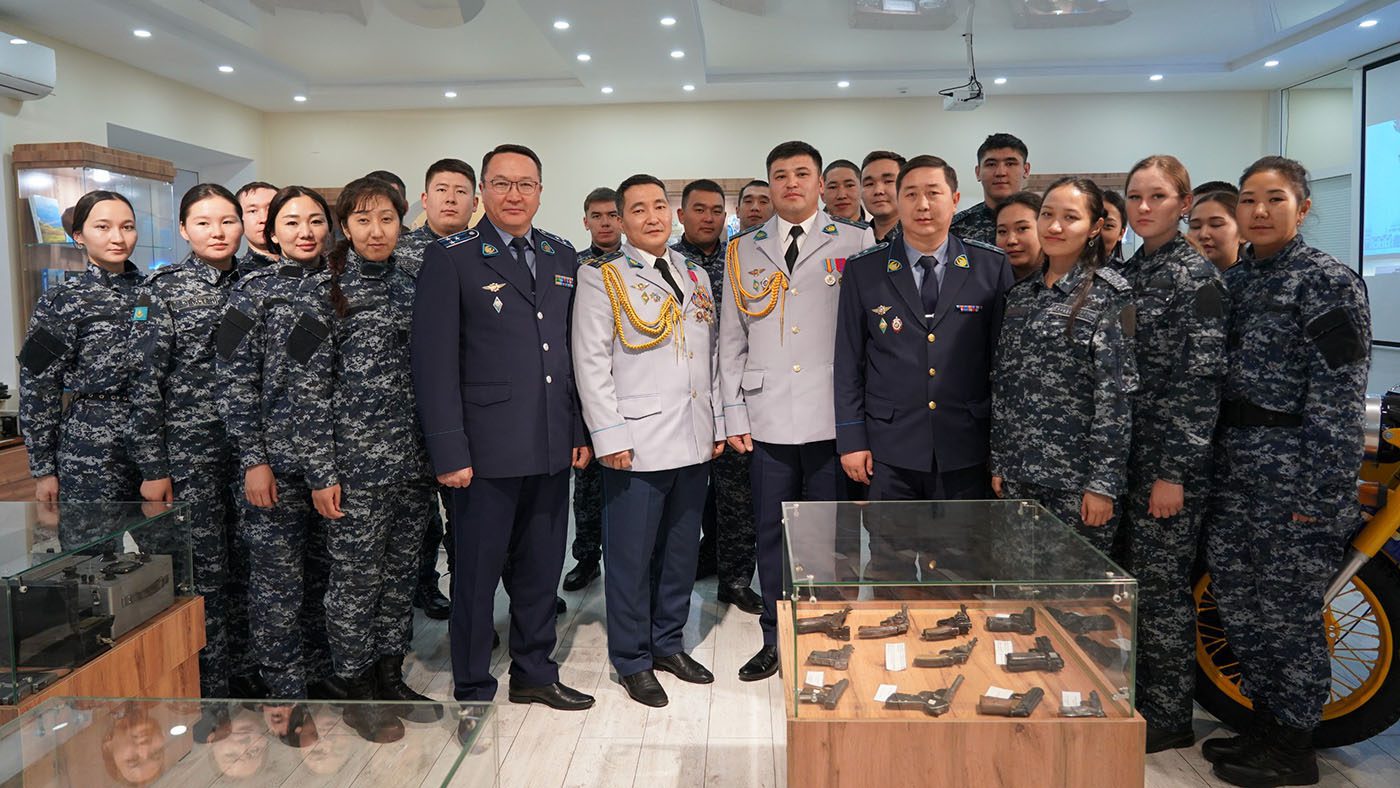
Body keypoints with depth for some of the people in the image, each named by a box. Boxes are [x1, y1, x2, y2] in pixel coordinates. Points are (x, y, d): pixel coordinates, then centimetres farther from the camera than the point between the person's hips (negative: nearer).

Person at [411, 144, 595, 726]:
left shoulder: (562, 257, 12)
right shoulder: (452, 259, -5)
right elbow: (433, 360, -9)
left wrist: (580, 431, 9)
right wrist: (449, 452, -14)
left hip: (552, 448, 5)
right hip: (487, 449, -5)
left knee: (541, 568, 16)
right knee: (477, 574, 6)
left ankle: (534, 673, 34)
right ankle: (472, 692, 23)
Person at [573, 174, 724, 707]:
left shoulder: (696, 276, 15)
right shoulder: (601, 278, -2)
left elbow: (711, 356, 17)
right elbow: (591, 363, -8)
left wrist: (716, 423, 12)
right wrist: (610, 437, -13)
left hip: (693, 442, 6)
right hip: (636, 444, -5)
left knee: (681, 551, 14)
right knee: (632, 557, 2)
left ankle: (668, 643, 30)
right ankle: (632, 661, 18)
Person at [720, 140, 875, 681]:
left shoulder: (856, 242, 5)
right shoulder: (743, 251, 12)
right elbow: (731, 340, 11)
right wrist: (734, 414, 4)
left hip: (833, 416, -2)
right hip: (767, 418, 2)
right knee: (771, 533, 8)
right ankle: (775, 641, 22)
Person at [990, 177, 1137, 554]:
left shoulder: (1109, 293, -6)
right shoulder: (1020, 294, 10)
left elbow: (1117, 392, -11)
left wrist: (1104, 482, -14)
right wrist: (998, 463, 9)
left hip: (1076, 479, -5)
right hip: (1018, 475, 5)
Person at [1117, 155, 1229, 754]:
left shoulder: (1196, 276, -9)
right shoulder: (1125, 273, 12)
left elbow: (1200, 379, -14)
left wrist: (1175, 472, -17)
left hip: (1170, 458, -7)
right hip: (1123, 452, 7)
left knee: (1160, 586, 1)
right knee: (1129, 580, 13)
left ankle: (1168, 719, 16)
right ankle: (1135, 699, 28)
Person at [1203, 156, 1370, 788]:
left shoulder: (1328, 280, -9)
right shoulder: (1233, 280, 12)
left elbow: (1337, 397, -13)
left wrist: (1317, 494, -17)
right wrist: (1208, 463, 11)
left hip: (1293, 471, -7)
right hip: (1233, 468, 7)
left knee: (1288, 610, 3)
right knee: (1236, 600, 13)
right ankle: (1265, 722, 30)